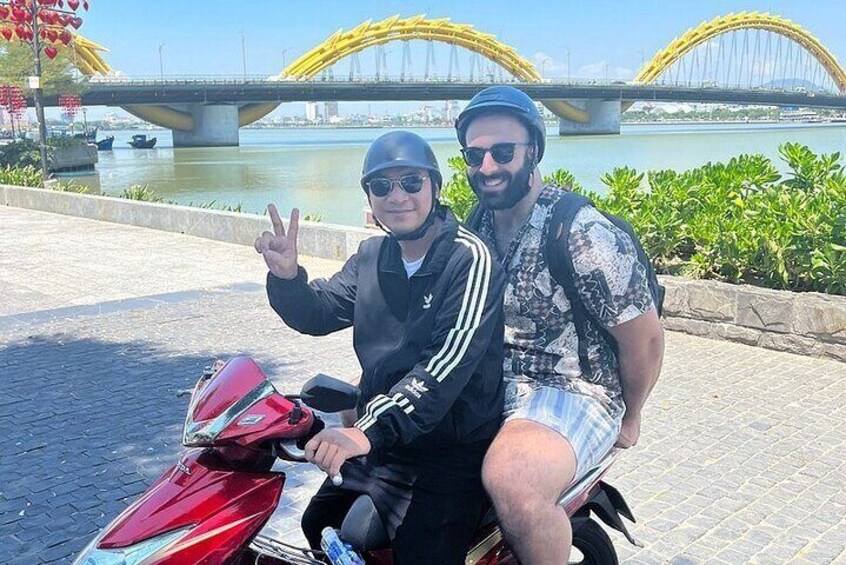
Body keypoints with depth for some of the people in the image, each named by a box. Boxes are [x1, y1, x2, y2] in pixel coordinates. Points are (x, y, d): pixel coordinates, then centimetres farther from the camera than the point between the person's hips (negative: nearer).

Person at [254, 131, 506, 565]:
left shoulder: (469, 258, -17)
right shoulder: (373, 256, 8)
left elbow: (452, 361, -28)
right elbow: (318, 314, 9)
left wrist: (372, 429, -38)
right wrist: (286, 276, -14)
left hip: (454, 449, -7)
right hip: (378, 436, 7)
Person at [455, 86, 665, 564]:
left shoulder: (582, 235, -18)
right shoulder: (476, 224, 6)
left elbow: (646, 337, -10)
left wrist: (629, 418, 3)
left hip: (571, 393, -7)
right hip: (487, 383, 8)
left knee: (513, 478, -38)